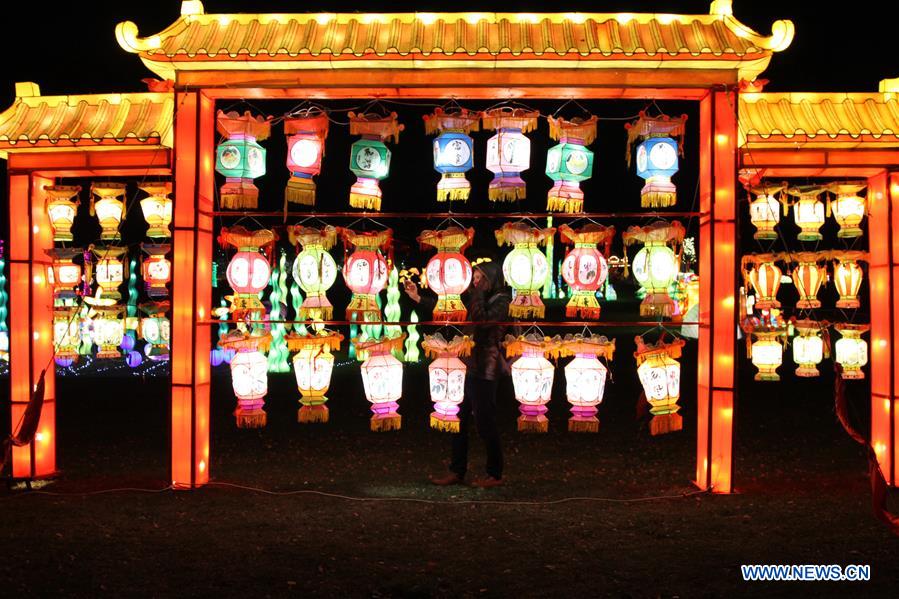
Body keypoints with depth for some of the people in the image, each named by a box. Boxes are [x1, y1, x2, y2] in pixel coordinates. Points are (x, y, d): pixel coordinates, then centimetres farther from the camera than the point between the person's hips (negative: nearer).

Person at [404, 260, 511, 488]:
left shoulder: (501, 302, -8)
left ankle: (495, 475, 12)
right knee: (458, 422, 11)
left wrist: (478, 294, -15)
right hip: (466, 368, 8)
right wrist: (417, 298, 10)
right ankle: (457, 472, 20)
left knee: (485, 423, -1)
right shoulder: (475, 300, 14)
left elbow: (482, 321, -25)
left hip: (484, 371, -8)